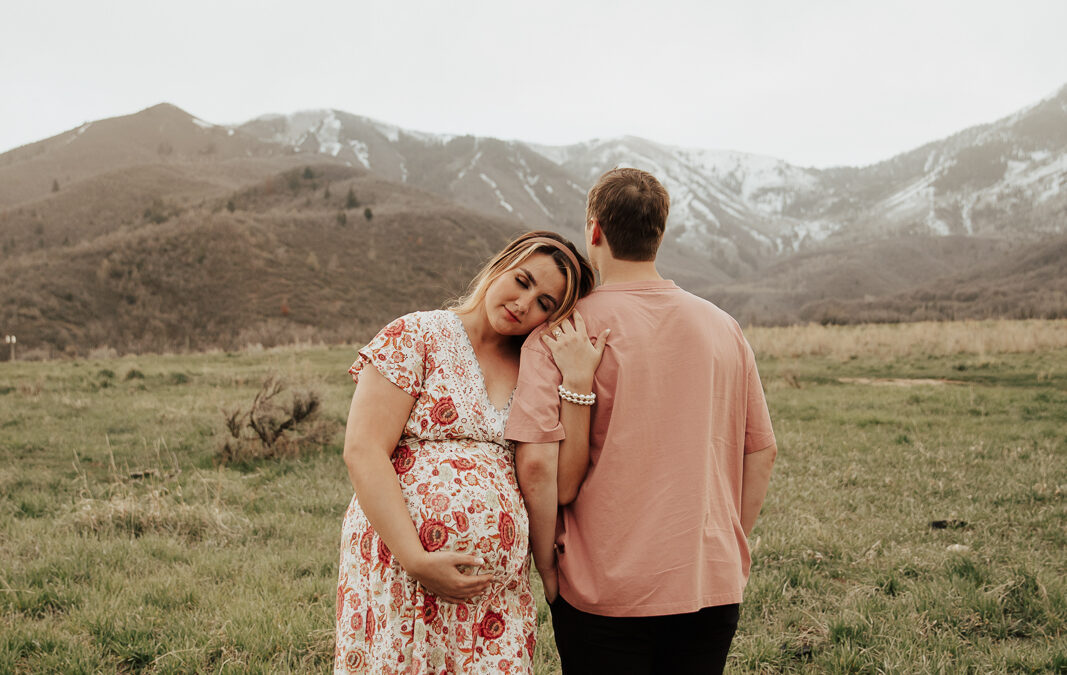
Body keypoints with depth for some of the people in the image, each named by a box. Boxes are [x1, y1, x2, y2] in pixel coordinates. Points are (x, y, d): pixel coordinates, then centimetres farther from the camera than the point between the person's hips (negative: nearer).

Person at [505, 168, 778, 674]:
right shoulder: (722, 328, 4)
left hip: (604, 590, -3)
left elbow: (536, 464, -17)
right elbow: (762, 453, 8)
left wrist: (545, 562, -3)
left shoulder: (561, 334, -9)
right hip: (714, 585, 4)